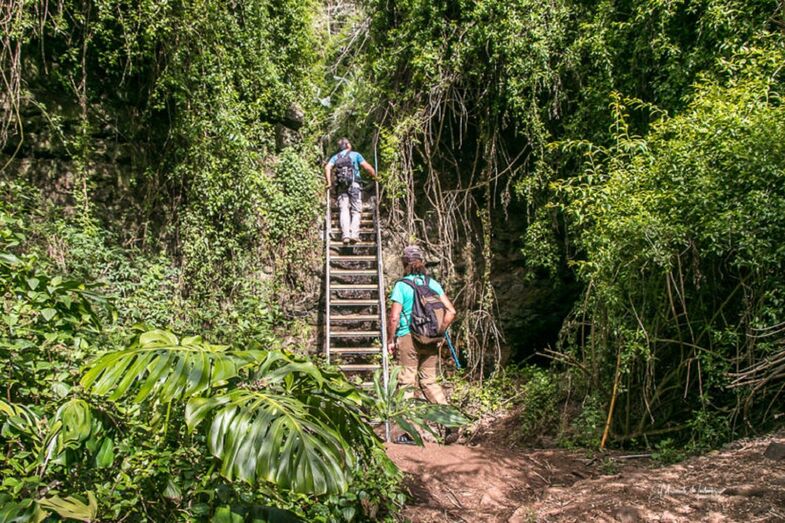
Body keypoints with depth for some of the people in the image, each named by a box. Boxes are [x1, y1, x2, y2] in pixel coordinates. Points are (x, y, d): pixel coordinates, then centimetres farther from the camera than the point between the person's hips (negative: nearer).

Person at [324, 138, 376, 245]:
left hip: (341, 186, 2)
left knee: (344, 211, -3)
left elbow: (327, 168, 1)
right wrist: (375, 176, 16)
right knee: (356, 211, 0)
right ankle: (354, 234, -14)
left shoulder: (335, 157, 18)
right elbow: (367, 167, 3)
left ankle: (345, 235, -16)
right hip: (354, 185, -2)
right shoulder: (355, 154, 11)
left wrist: (329, 182, 3)